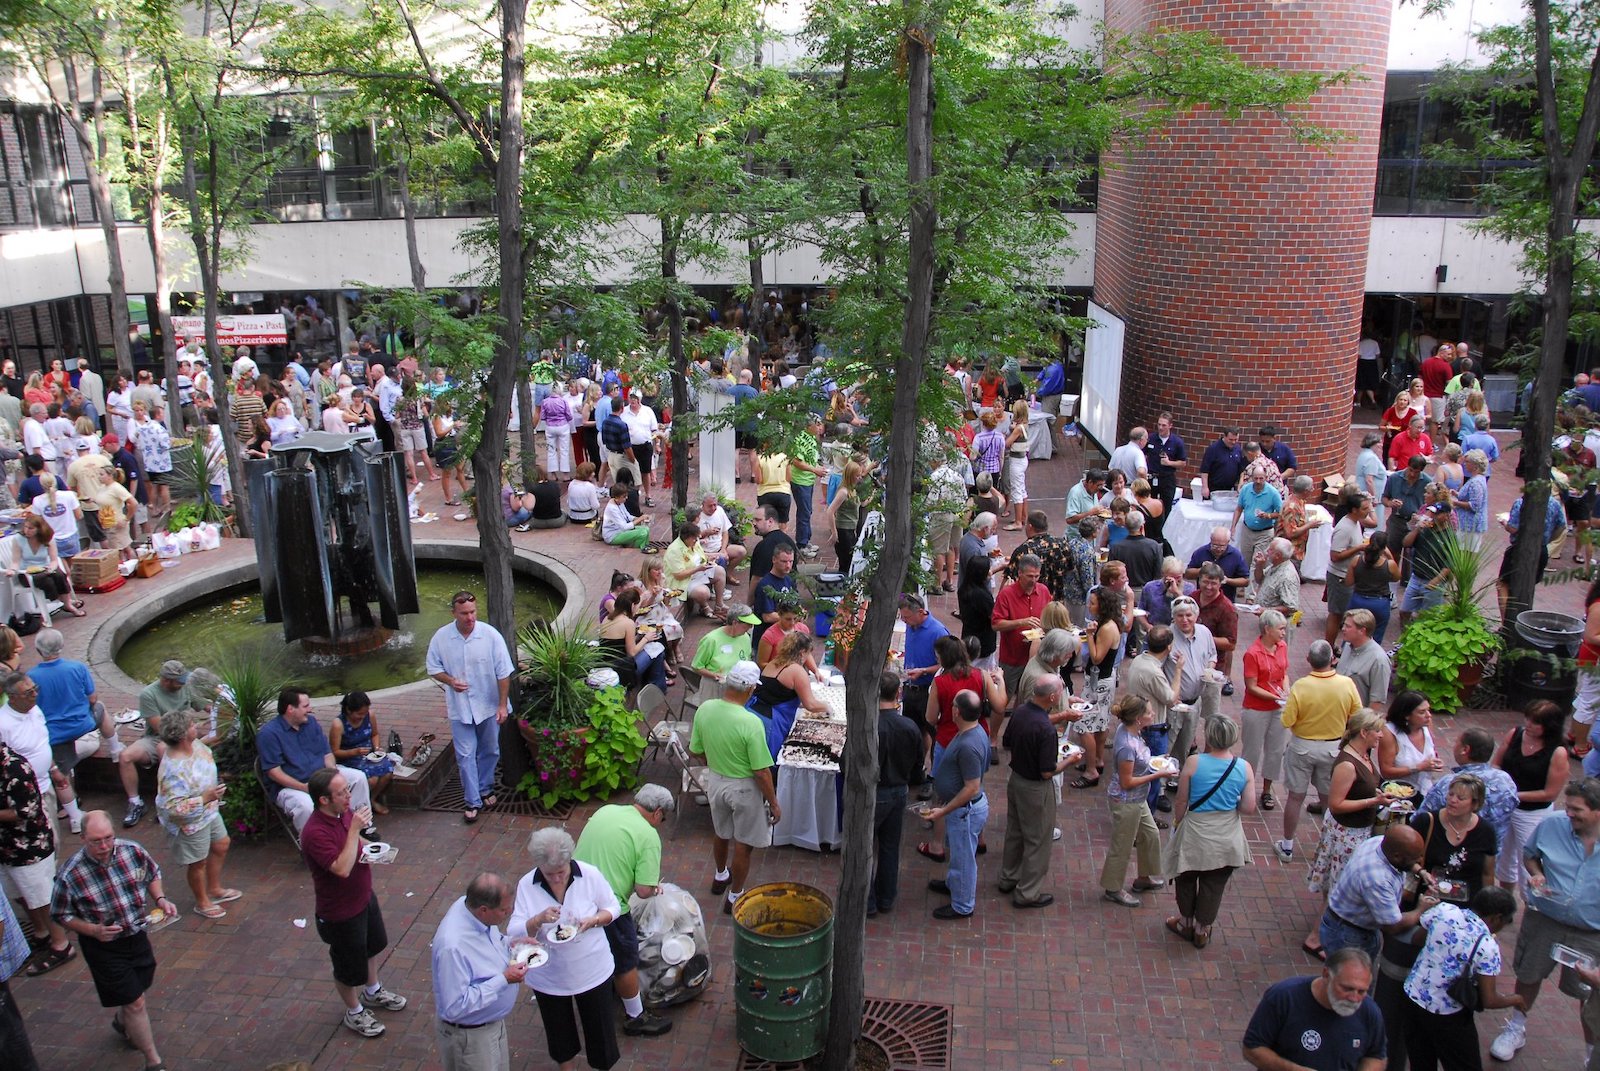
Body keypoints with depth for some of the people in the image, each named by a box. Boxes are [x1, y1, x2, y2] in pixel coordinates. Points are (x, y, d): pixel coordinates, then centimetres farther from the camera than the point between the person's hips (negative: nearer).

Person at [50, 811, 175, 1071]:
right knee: (134, 1002, 0)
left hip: (138, 934, 4)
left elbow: (152, 874, 5)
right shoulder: (70, 875, -25)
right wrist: (93, 930, -24)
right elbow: (61, 915, -11)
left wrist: (160, 899, -12)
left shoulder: (132, 851, -15)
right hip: (104, 945, -4)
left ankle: (121, 1022, 58)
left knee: (142, 986, 24)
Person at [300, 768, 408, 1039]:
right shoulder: (315, 833, -35)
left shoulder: (345, 812, -9)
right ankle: (354, 1012, 40)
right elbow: (342, 869, -40)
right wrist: (354, 829, -40)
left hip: (364, 896, 8)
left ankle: (373, 992, 55)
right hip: (341, 912, -8)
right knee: (349, 966, 15)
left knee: (372, 946, 30)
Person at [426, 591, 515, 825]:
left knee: (490, 751, 16)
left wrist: (503, 705, -11)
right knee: (465, 755, 3)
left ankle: (485, 788, 38)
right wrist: (450, 681, -19)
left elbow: (503, 672, -10)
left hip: (488, 705, 0)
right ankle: (472, 801, 14)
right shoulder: (441, 637, -10)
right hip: (460, 708, 0)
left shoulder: (490, 635, -15)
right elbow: (433, 668, 2)